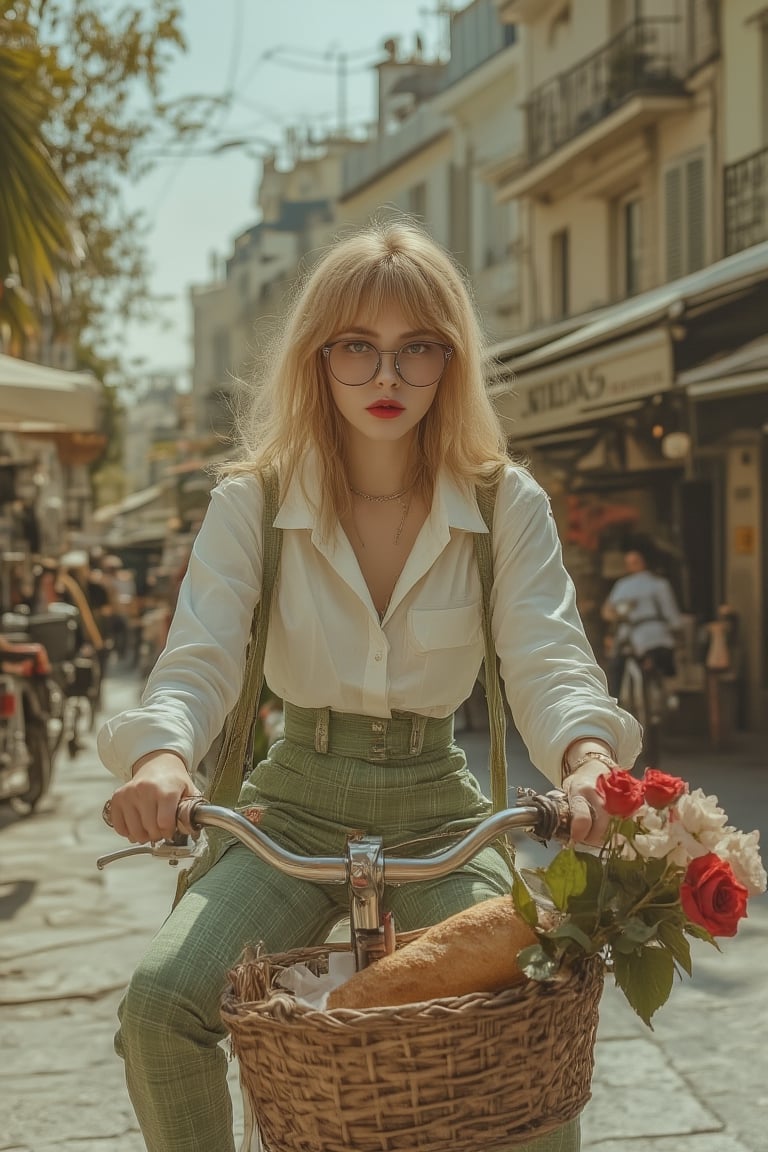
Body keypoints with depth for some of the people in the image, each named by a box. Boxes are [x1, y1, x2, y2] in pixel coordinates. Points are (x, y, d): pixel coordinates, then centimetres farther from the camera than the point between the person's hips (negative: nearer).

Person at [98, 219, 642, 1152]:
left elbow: (548, 661, -13)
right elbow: (197, 661, -12)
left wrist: (587, 755, -38)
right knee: (157, 1004, -23)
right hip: (296, 804, 0)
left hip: (438, 811, 0)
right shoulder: (253, 500, -4)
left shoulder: (507, 504, -4)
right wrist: (160, 755, -36)